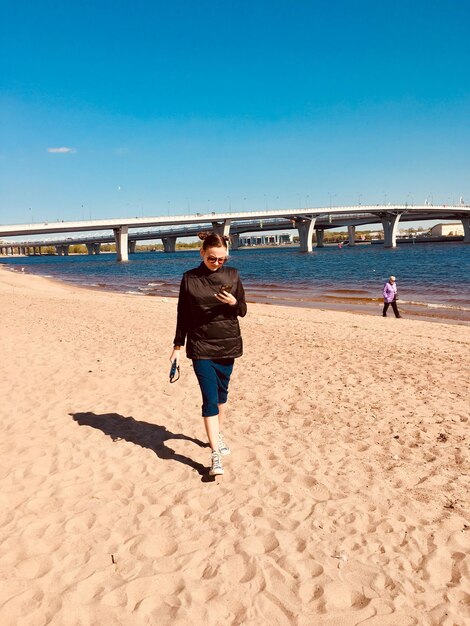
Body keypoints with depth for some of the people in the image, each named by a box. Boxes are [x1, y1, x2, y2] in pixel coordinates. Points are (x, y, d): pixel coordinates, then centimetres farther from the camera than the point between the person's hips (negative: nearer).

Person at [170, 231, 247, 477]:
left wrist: (233, 303, -17)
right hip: (201, 347, -2)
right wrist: (177, 346, 3)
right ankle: (215, 455, -8)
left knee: (221, 394, 14)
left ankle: (217, 434, 37)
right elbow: (183, 314, 4)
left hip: (228, 345, 2)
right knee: (210, 399, -8)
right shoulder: (189, 278, -2)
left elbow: (243, 311, 5)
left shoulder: (232, 275, 1)